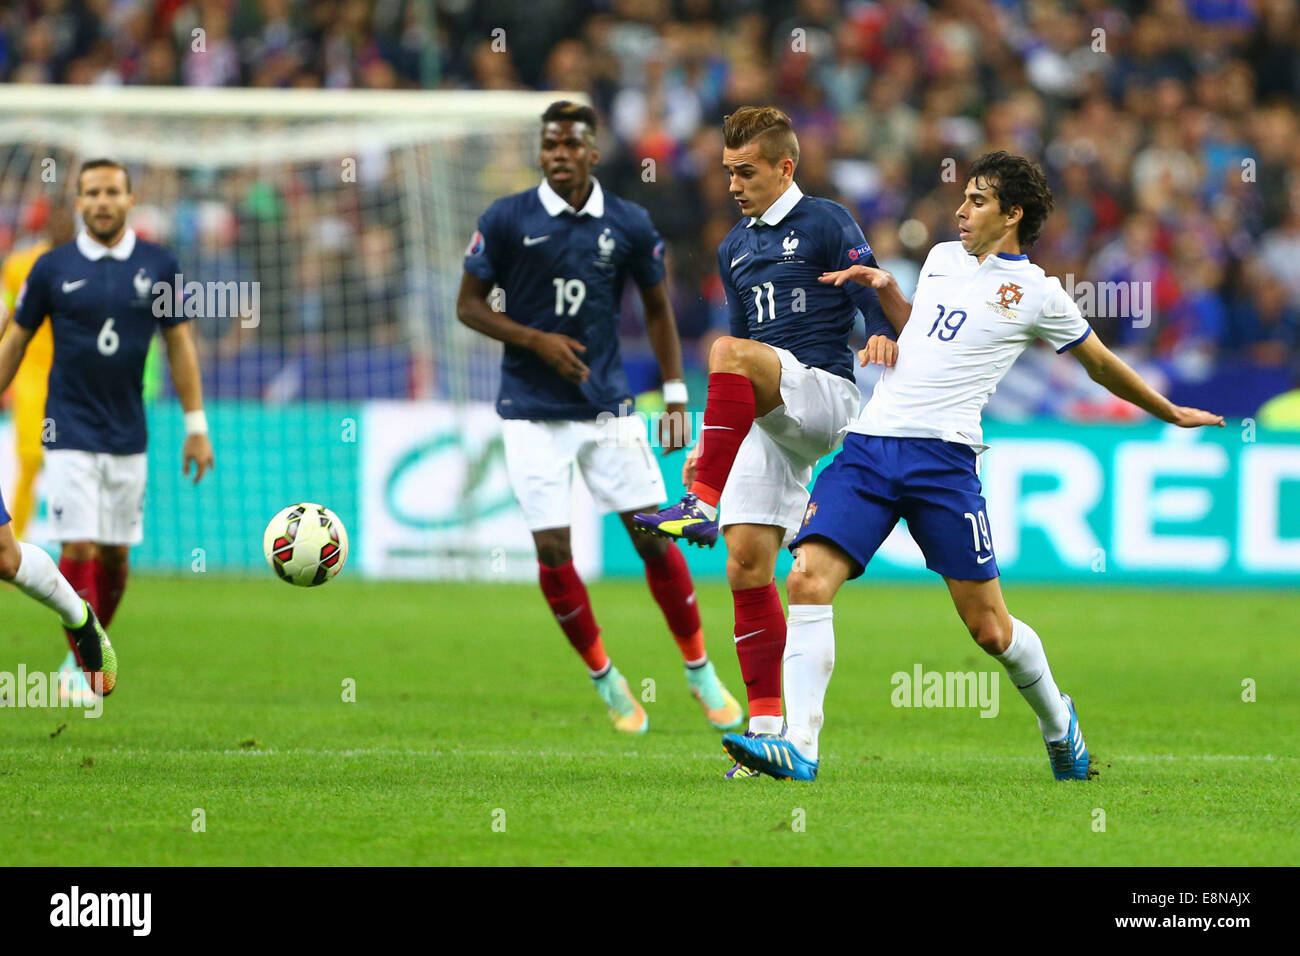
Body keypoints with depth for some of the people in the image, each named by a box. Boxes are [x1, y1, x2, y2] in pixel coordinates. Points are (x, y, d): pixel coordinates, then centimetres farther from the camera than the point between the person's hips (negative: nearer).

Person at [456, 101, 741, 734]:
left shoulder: (629, 225, 0)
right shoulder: (506, 220, -6)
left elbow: (658, 309, 12)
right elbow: (469, 306, -1)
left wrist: (675, 396, 7)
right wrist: (537, 340, -16)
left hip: (608, 404, 1)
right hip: (533, 413, -1)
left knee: (653, 536, -1)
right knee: (552, 551, -6)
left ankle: (700, 672, 16)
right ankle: (604, 679, 14)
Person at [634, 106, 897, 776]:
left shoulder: (827, 224, 0)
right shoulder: (736, 249, 21)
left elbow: (876, 303, -7)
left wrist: (883, 338, -30)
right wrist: (708, 443, 22)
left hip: (825, 392, -7)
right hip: (764, 419, 7)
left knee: (728, 352, -34)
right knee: (747, 568, -2)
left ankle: (703, 505, -34)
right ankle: (766, 725, 1)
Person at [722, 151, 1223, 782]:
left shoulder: (1036, 292, 4)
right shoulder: (941, 258, 19)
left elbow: (1101, 364, 18)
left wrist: (1171, 413, 26)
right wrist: (884, 290, 19)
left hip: (942, 456, -4)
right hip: (868, 445, 4)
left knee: (989, 628, -1)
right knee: (808, 580, -17)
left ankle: (1057, 723, 29)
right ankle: (799, 748, -20)